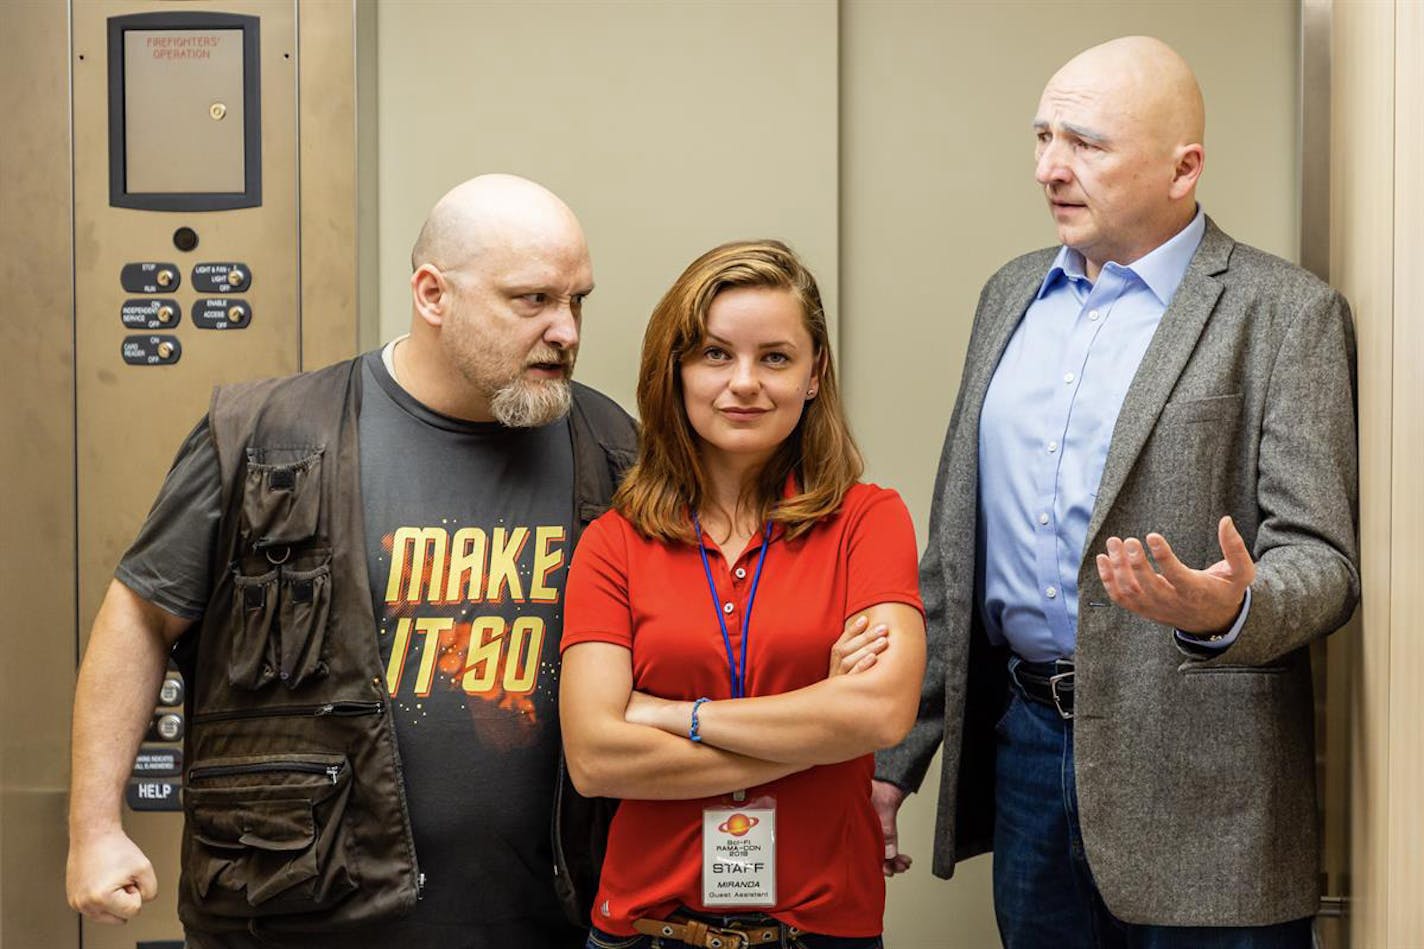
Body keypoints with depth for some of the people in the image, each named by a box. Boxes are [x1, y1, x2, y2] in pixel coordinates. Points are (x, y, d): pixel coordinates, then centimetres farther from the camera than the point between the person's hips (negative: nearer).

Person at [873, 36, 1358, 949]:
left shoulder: (1287, 313, -6)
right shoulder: (1012, 293, 11)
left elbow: (1319, 560, -10)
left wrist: (1228, 611, -33)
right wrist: (896, 756, 12)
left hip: (1192, 773, -5)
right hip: (1025, 745, 5)